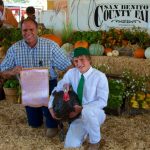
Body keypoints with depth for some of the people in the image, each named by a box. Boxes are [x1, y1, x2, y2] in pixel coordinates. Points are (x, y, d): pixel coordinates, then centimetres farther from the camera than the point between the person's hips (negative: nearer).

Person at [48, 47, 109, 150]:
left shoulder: (100, 76, -16)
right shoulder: (71, 73, -3)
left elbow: (102, 101, -18)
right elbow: (57, 89, 7)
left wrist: (82, 108, -27)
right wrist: (51, 107, -6)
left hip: (95, 114, -4)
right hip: (79, 115, 4)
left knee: (87, 111, -40)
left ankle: (95, 141, -11)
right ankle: (86, 130, 20)